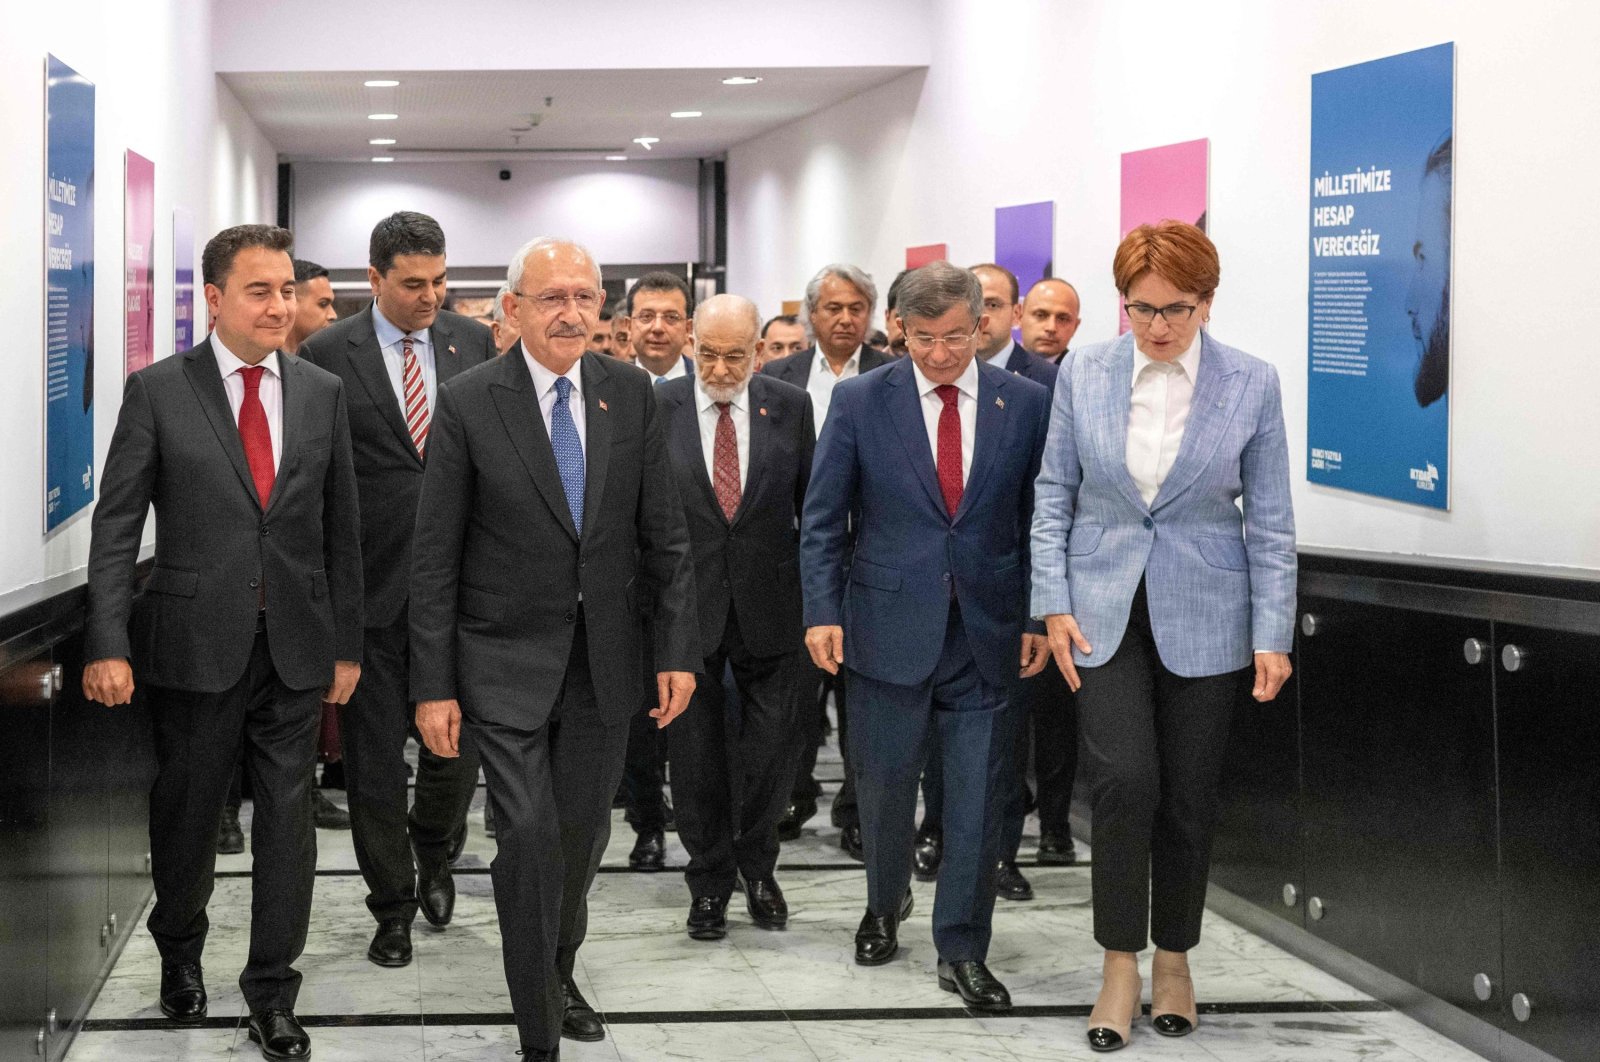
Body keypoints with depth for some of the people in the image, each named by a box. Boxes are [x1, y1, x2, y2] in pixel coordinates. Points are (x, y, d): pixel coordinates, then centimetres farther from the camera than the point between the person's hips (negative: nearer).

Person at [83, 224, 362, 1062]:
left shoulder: (322, 393, 5)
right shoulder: (157, 391, -4)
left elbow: (341, 528, 8)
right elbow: (116, 525, -6)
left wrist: (347, 643, 6)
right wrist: (107, 643, -14)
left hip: (296, 645, 2)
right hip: (195, 640, -2)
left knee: (286, 819, 4)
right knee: (185, 812, 12)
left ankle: (272, 992, 16)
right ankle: (179, 953, 37)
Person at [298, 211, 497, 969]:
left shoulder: (473, 342, 4)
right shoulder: (326, 355, -5)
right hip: (371, 583, -2)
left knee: (458, 738, 6)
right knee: (374, 756, 6)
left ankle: (434, 853, 35)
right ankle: (392, 903, 21)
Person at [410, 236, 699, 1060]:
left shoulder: (631, 395, 2)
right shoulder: (468, 403, -8)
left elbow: (664, 534, 6)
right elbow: (434, 555, -6)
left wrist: (678, 649, 0)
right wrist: (433, 685, -9)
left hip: (604, 661, 4)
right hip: (506, 663, -3)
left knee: (584, 831, 13)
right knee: (530, 836, -9)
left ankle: (559, 976, 39)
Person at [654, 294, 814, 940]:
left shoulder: (790, 407, 0)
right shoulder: (657, 408, -3)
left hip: (768, 607, 1)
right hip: (687, 603, -1)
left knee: (770, 746, 7)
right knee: (696, 750, 8)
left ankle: (757, 868, 28)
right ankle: (709, 880, 22)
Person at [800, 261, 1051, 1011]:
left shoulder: (1026, 404, 1)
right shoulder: (860, 402, -2)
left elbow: (1042, 519, 5)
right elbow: (822, 520, 1)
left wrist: (1041, 618, -1)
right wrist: (822, 612, -7)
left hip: (985, 633, 0)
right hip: (888, 630, 0)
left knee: (977, 799, 3)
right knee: (884, 787, 12)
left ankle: (962, 952, 14)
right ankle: (885, 905, 39)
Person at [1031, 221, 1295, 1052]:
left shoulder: (1251, 385, -4)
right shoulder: (1083, 373, -1)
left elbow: (1270, 521, -1)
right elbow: (1054, 494, 5)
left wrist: (1273, 634, -6)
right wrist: (1054, 604, -2)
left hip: (1202, 620, 0)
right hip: (1105, 609, 0)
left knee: (1188, 796, 6)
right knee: (1124, 781, -13)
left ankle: (1174, 959, 24)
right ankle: (1121, 964, 1)